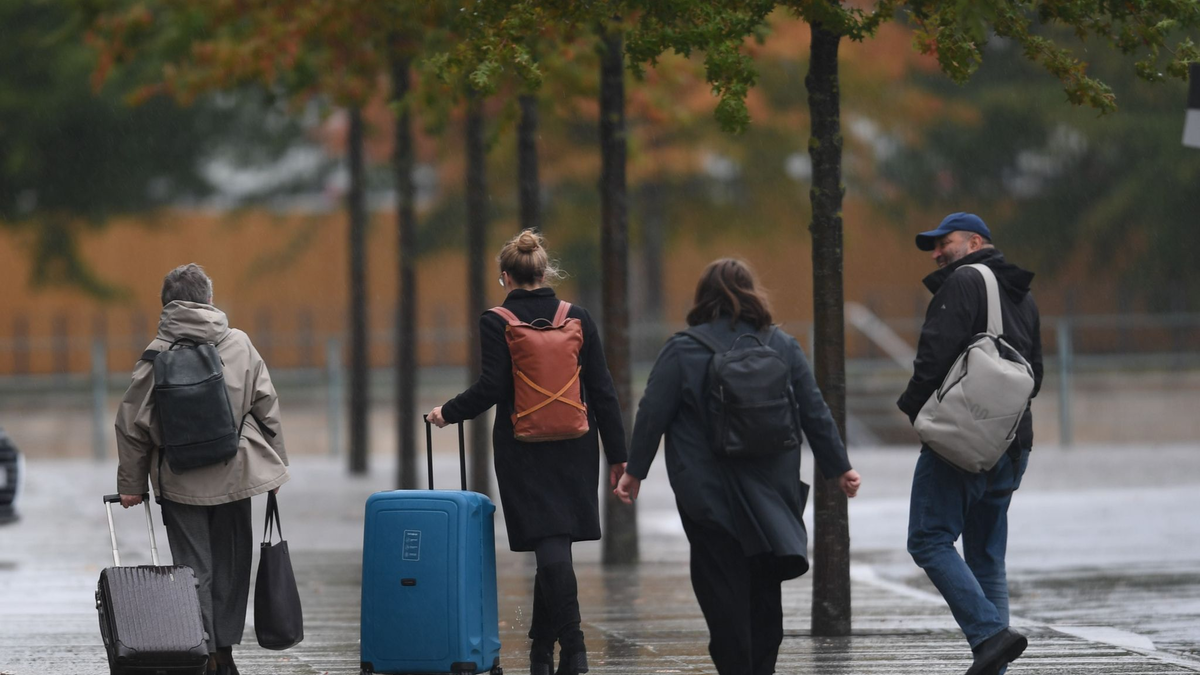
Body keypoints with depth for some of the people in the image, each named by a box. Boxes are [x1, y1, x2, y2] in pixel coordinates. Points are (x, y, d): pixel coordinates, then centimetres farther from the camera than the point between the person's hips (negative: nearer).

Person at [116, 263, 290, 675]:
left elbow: (133, 423, -5)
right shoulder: (239, 344, -1)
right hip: (235, 473, 2)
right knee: (231, 565, 14)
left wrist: (131, 483, 3)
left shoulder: (157, 354, -7)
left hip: (180, 482, -2)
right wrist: (276, 464, 13)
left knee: (194, 568, 4)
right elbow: (267, 408, 3)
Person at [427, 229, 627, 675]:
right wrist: (617, 454, 7)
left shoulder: (496, 324, -8)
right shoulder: (578, 319, 2)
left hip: (523, 450, -3)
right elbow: (602, 391, 2)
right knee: (554, 547, 13)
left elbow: (492, 388, -13)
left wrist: (448, 413, 4)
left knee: (551, 547, -5)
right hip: (575, 451, 3)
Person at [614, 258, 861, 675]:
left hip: (709, 493, -3)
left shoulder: (683, 349, -4)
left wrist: (635, 470, 4)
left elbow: (652, 413, -4)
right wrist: (838, 468, 15)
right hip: (771, 493, 3)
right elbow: (815, 413, 8)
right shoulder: (783, 347, 5)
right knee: (764, 587, 12)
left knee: (721, 586, -1)